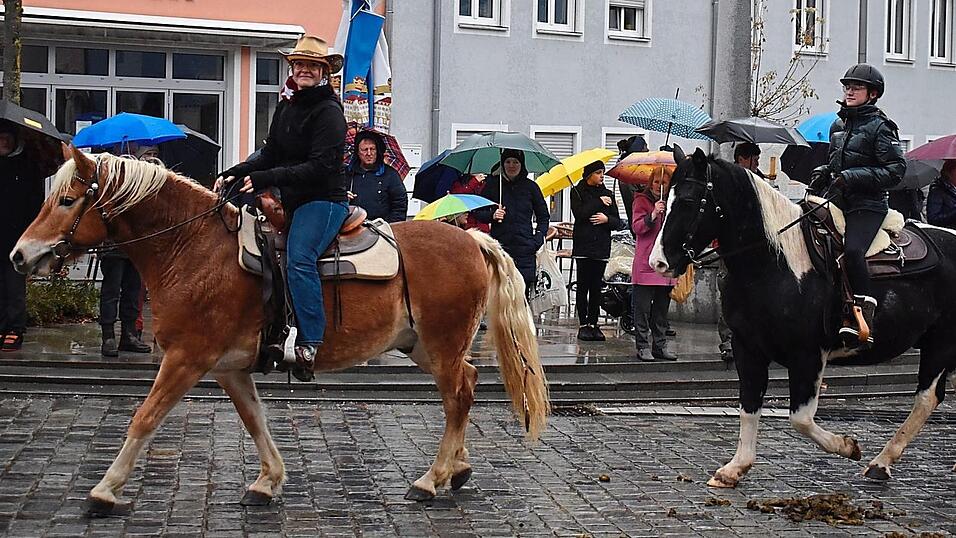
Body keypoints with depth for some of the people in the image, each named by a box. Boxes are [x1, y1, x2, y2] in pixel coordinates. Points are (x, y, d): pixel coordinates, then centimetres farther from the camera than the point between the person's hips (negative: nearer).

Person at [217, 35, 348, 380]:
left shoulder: (329, 112, -11)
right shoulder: (285, 109, 15)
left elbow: (319, 167, -20)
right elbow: (270, 155, 18)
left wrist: (265, 178, -25)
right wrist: (236, 173, 0)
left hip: (324, 200, -9)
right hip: (291, 201, 9)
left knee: (299, 258, -29)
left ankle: (310, 343, -32)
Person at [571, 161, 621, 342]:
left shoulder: (608, 194, 14)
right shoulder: (577, 191, 5)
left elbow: (617, 222, 11)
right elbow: (579, 213, -12)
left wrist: (607, 219, -8)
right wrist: (598, 202, -8)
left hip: (601, 247, 3)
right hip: (583, 246, -3)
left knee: (596, 287, 2)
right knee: (583, 286, -3)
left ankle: (593, 324, 6)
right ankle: (583, 325, 1)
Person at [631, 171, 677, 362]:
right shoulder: (642, 200, 1)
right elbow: (636, 227, -11)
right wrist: (653, 215, -24)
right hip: (646, 262, -5)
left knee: (662, 307, 9)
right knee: (643, 307, -5)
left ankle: (660, 345, 15)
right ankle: (642, 347, 0)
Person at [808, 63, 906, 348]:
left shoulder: (879, 127, -3)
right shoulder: (838, 125, 18)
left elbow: (896, 169, -10)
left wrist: (852, 177, -17)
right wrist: (823, 172, 8)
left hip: (867, 205, -8)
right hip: (837, 201, 8)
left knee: (851, 250, -31)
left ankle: (863, 313, -26)